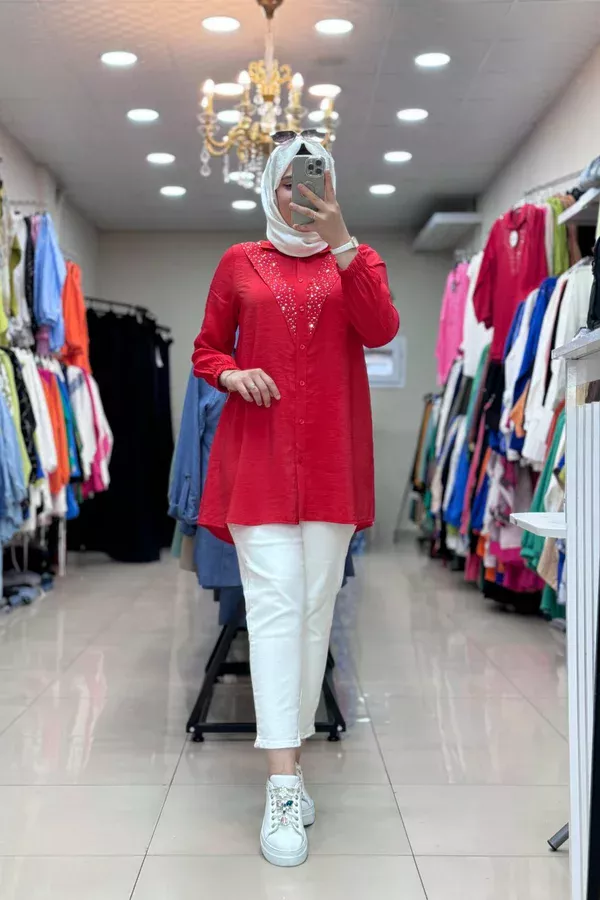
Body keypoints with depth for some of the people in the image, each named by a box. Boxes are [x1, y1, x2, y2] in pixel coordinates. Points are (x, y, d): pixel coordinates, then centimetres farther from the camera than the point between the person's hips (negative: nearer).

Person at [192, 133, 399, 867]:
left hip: (330, 456, 1)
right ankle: (284, 785, -12)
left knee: (317, 604, 3)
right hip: (258, 453, -1)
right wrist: (231, 374, -8)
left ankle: (291, 746, 16)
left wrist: (340, 240, -16)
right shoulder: (240, 263, 11)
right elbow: (205, 351, 15)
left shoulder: (356, 259, 11)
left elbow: (381, 331, -9)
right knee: (274, 602, -11)